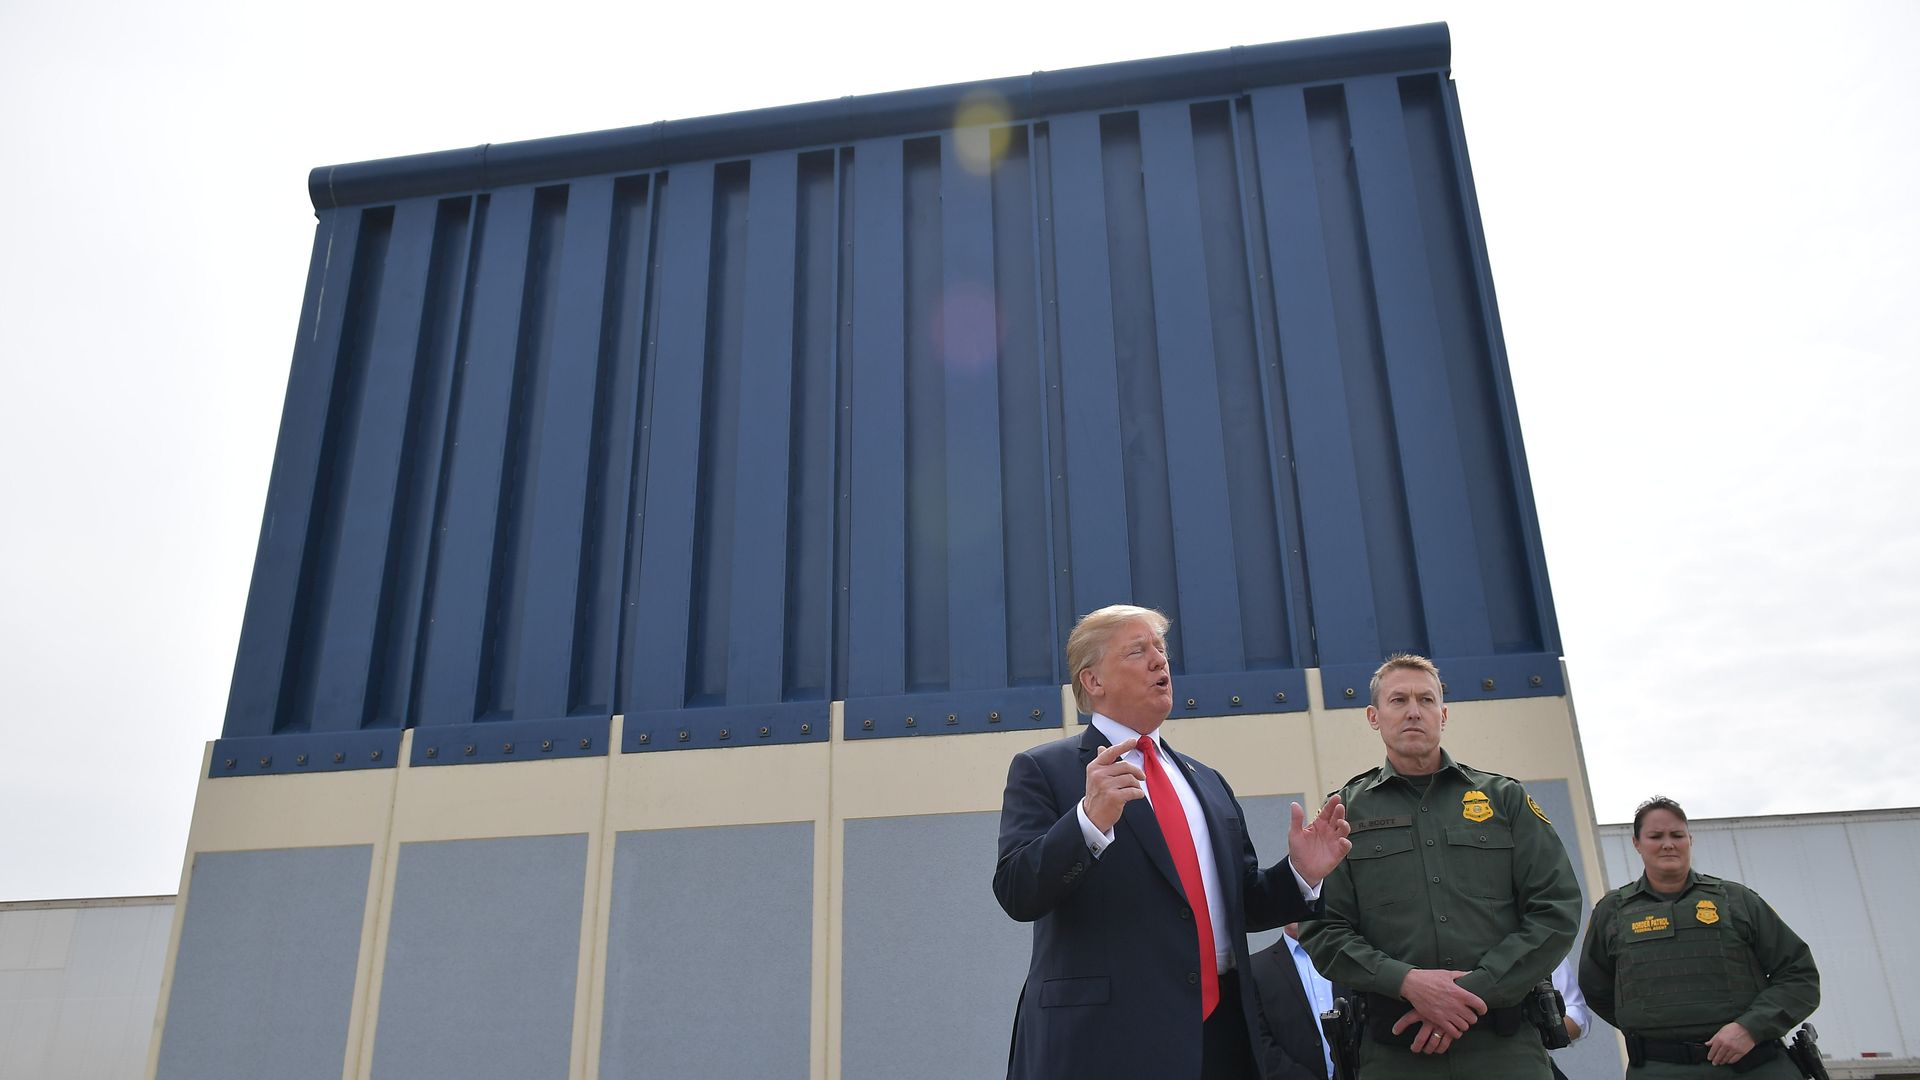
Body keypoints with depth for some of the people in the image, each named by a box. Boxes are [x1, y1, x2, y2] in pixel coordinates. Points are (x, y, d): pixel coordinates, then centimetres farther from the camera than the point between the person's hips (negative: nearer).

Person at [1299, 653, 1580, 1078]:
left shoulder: (1504, 797, 9)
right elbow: (1324, 931, 1)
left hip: (1508, 1045, 1)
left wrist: (1473, 991, -9)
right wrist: (1407, 982, -15)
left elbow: (1557, 910, 2)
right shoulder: (1346, 811, 6)